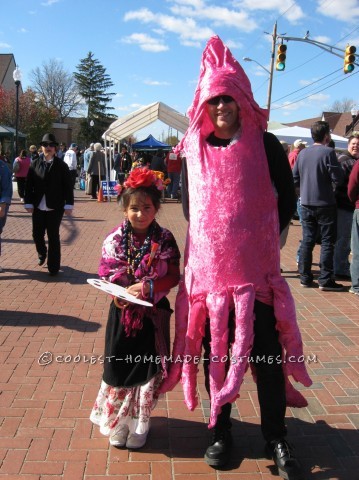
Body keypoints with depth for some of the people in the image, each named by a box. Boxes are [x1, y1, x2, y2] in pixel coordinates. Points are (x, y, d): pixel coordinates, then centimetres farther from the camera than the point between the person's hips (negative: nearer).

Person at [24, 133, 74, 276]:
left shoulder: (61, 165, -2)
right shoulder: (35, 164, 3)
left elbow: (68, 186, -3)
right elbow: (29, 185, 3)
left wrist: (69, 205, -8)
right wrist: (28, 203, -3)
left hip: (55, 208, -3)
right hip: (38, 207, 3)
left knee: (53, 237, 2)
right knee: (37, 234, 11)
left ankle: (53, 267, 12)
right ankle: (42, 254, 41)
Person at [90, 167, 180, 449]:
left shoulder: (165, 240, -7)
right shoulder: (115, 239, -3)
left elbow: (173, 276, -9)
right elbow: (106, 273, -1)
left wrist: (147, 287, -23)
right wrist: (119, 292, -19)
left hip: (153, 312, -1)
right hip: (122, 311, 1)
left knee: (147, 367, 7)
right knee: (118, 367, 10)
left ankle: (139, 424, 27)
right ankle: (118, 423, 30)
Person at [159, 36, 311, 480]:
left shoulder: (265, 145, -2)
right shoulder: (193, 150, 4)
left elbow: (286, 198, 5)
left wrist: (264, 238, 0)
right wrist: (214, 243, 6)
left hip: (257, 267, -2)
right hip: (208, 266, 2)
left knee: (266, 352, 1)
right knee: (214, 350, 10)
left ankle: (276, 439, 19)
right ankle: (220, 433, 27)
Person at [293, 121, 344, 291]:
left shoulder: (302, 153, 5)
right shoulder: (328, 152, -12)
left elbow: (295, 178, 8)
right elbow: (338, 178, -14)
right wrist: (341, 170, 6)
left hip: (306, 204, 6)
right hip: (325, 204, -5)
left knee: (307, 240, 11)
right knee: (327, 241, 2)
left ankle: (305, 277, 15)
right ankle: (325, 280, 2)